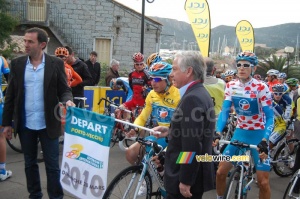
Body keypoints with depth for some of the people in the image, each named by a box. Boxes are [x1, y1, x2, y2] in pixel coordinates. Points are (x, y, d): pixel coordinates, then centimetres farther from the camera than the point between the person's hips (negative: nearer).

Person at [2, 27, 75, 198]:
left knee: (53, 165, 5)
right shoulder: (17, 64, 3)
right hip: (25, 125, 3)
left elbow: (64, 89, -2)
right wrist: (7, 122, 5)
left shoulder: (56, 64, -4)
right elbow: (11, 95, 5)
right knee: (30, 164, 16)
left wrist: (67, 101, -26)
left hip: (48, 124, -3)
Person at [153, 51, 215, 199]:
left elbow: (192, 146, -27)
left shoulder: (192, 98, -23)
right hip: (194, 174, 10)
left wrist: (185, 181, -22)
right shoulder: (200, 93, 10)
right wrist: (170, 131, 8)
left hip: (188, 177, -10)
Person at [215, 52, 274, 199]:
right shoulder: (231, 86, -3)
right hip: (239, 133, 3)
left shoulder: (261, 88, -15)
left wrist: (264, 140, -30)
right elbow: (224, 111, -7)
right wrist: (218, 132, -23)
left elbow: (270, 117, -16)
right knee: (220, 172, 0)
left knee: (263, 181, -4)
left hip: (258, 135, -3)